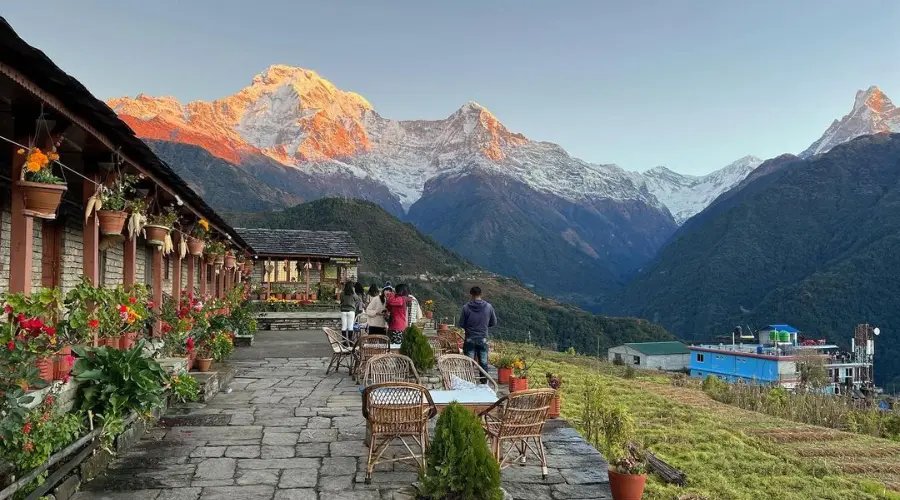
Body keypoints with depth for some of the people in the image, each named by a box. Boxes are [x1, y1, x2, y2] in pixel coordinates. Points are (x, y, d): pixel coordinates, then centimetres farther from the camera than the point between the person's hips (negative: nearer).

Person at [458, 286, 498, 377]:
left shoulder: (466, 307, -10)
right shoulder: (488, 307, -5)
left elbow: (461, 324, -5)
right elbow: (494, 323, 5)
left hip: (470, 340, -1)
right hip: (483, 339, 1)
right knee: (484, 363, 11)